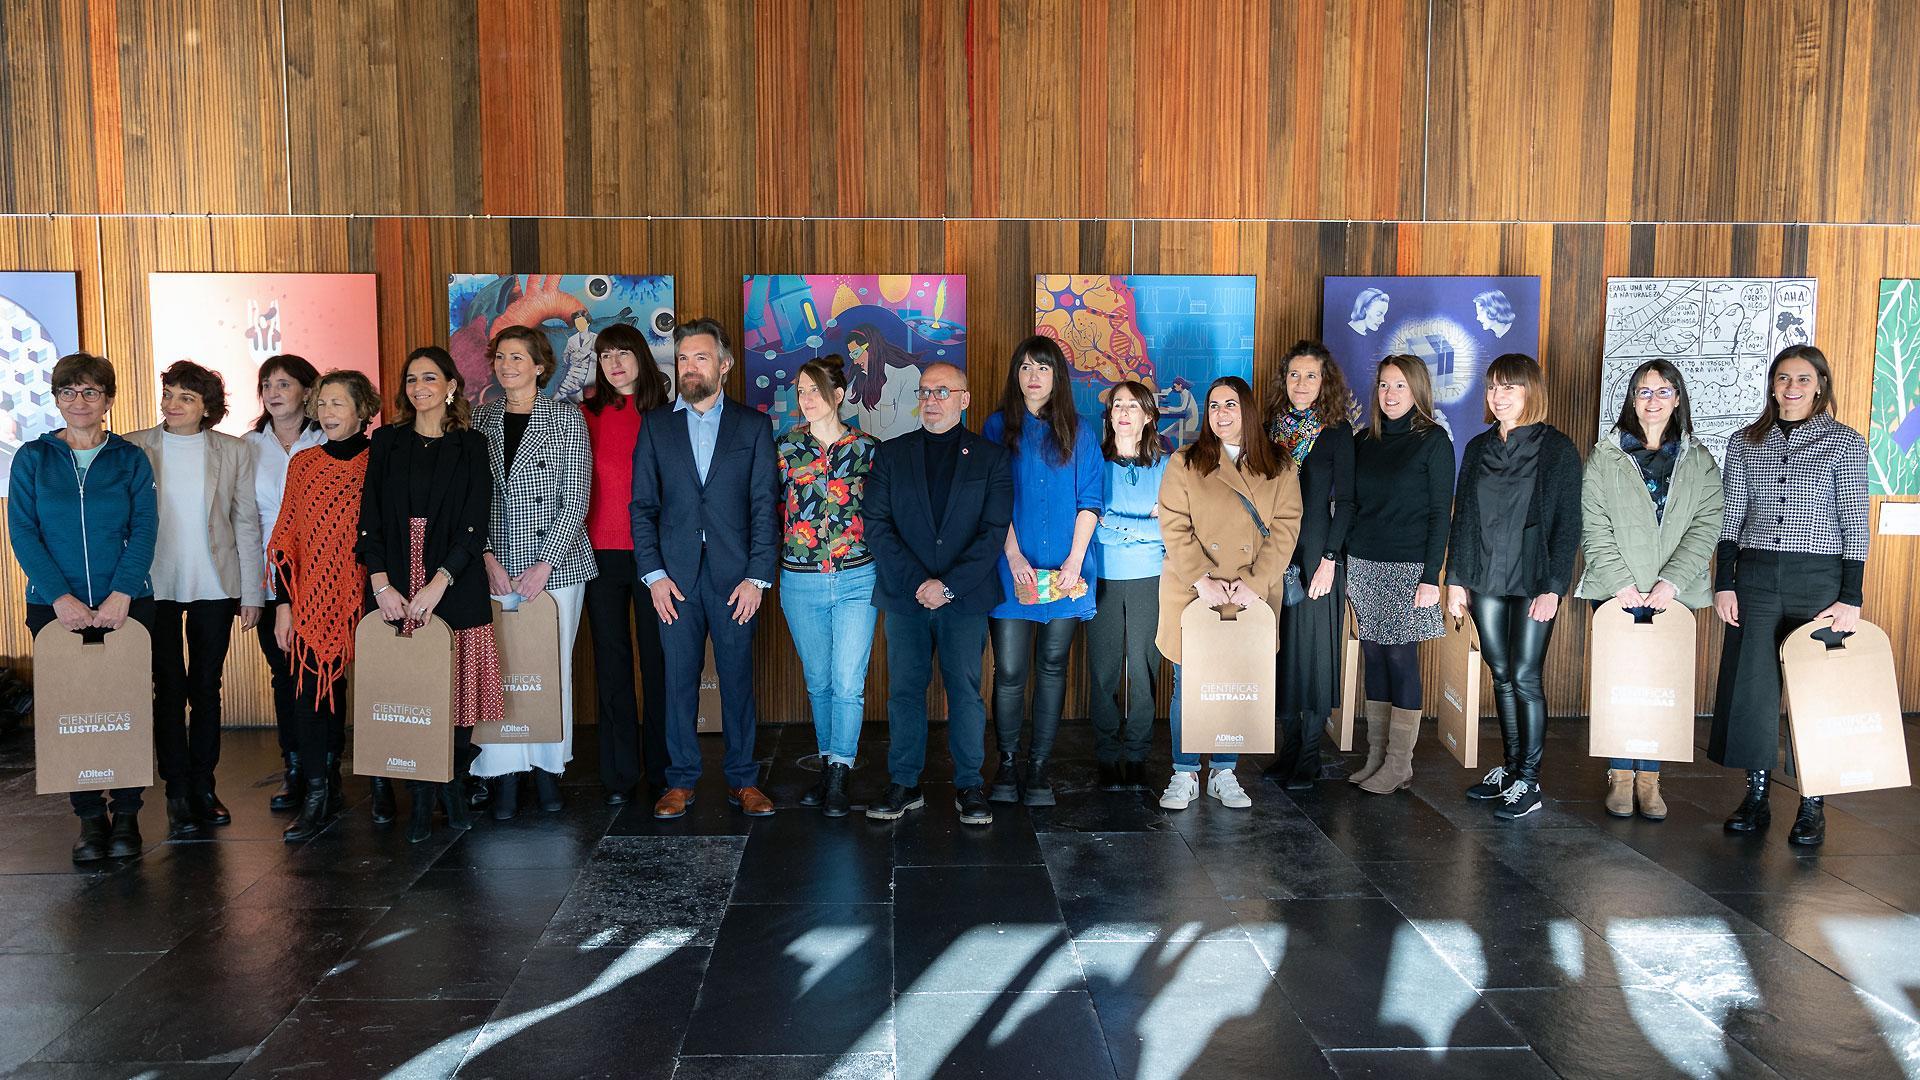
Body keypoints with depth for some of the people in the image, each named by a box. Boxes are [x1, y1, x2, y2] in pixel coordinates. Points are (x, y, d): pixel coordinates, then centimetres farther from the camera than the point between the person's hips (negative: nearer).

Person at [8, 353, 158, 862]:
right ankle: (90, 817, 13)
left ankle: (126, 815, 13)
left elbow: (145, 529, -2)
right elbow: (22, 533, -1)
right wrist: (60, 596, -13)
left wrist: (121, 593, -15)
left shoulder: (130, 459, 5)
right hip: (54, 607, 1)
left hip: (126, 605, 0)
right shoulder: (33, 458, 5)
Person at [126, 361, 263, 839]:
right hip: (155, 586, -1)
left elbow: (247, 523, 4)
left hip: (214, 586, 1)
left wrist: (252, 592, 2)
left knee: (206, 687, 9)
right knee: (168, 688, 2)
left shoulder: (234, 452, 3)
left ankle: (203, 786, 19)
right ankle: (177, 792, 9)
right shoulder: (133, 449, 1)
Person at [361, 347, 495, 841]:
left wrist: (438, 583, -13)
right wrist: (380, 582, -7)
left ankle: (454, 785, 13)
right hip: (395, 585, 1)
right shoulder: (386, 442, 10)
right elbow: (370, 518, 5)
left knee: (457, 685, -1)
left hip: (455, 586, -1)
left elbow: (475, 526, -3)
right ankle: (420, 798, 6)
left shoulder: (470, 446, 5)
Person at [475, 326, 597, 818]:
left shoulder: (566, 418, -1)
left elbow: (576, 499, -5)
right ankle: (506, 774, 8)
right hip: (497, 563, 2)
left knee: (552, 665, 4)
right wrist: (488, 557, -6)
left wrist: (544, 565, -11)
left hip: (556, 564, -2)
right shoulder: (482, 420, 8)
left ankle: (549, 768, 16)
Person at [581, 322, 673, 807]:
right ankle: (619, 774, 16)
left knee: (657, 658, 4)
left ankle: (661, 770, 15)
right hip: (602, 551, 1)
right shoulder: (588, 414, 5)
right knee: (611, 661, 7)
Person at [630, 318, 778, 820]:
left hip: (734, 576, -1)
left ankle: (743, 779, 15)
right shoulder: (656, 426, 9)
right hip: (675, 577, 1)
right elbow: (643, 506, 7)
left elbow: (764, 505, 2)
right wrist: (653, 573, -3)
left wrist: (757, 576, -6)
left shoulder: (753, 425, 6)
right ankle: (681, 780, 15)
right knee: (679, 680, 4)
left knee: (738, 679, 4)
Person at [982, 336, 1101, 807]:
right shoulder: (999, 427, 6)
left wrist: (1074, 560, -7)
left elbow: (1089, 501, 4)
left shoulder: (1079, 431, 9)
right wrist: (1014, 557, -10)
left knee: (1052, 668, 5)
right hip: (1013, 569, -1)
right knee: (1009, 671, -3)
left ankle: (1039, 765, 14)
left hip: (1064, 570, 1)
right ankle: (1007, 764, 12)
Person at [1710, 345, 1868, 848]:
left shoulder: (1845, 443, 1)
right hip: (1756, 577, 2)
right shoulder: (1745, 443, 9)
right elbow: (1729, 518, 8)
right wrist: (1724, 584, 1)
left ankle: (1812, 805, 12)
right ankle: (1756, 794, 14)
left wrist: (1850, 598, -7)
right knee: (1751, 685, 2)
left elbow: (1855, 524, -2)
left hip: (1820, 580, -2)